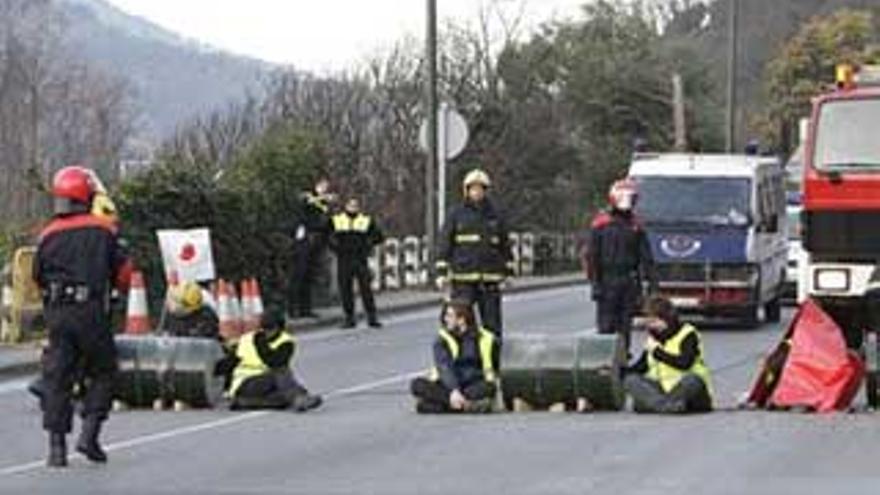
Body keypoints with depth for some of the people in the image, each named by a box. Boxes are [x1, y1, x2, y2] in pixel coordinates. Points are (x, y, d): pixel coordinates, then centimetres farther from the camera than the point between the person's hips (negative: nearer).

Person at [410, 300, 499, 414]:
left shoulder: (485, 339, 3)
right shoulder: (442, 340, 2)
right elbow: (444, 368, -14)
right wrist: (454, 390, -32)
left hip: (474, 387, -1)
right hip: (447, 388, 1)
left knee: (488, 388, -36)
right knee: (417, 385, -28)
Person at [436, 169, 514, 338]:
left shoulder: (495, 216, 11)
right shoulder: (456, 215, 4)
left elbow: (505, 245, 17)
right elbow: (444, 244, 3)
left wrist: (509, 272, 15)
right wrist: (441, 273, -4)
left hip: (490, 278, 2)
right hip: (463, 278, -2)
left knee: (492, 323, 3)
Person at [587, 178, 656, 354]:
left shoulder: (635, 225, 11)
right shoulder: (601, 223, 0)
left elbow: (645, 255, 12)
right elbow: (592, 255, -2)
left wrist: (651, 279, 4)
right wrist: (595, 281, -8)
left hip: (629, 280, 4)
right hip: (607, 279, -4)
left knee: (625, 323, 6)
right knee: (606, 323, -5)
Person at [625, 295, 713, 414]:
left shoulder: (688, 334, -8)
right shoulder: (654, 338, 11)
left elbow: (684, 363, -23)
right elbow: (641, 366, 16)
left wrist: (657, 351, -16)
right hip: (664, 389, 5)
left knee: (690, 379, -40)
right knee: (631, 380, -18)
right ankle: (667, 405, -37)